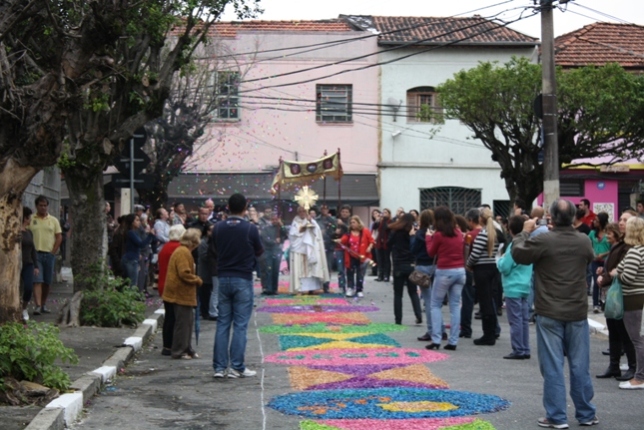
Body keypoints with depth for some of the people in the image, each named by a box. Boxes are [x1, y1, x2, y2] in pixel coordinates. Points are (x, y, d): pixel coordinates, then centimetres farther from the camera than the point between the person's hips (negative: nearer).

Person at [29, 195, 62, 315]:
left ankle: (43, 304, 18)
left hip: (49, 254, 3)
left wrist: (53, 252, -1)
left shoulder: (53, 220, 9)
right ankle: (38, 305, -18)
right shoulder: (31, 220, 4)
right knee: (37, 281, -11)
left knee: (47, 282, 6)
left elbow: (59, 237, 8)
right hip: (35, 254, -2)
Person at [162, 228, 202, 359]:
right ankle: (178, 351, 2)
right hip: (182, 293, -11)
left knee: (188, 321, 15)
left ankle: (187, 349, 22)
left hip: (181, 293, 11)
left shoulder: (182, 251, 17)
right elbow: (184, 273, -24)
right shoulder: (184, 253, -18)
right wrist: (198, 280, -10)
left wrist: (195, 280, 11)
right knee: (183, 322, -4)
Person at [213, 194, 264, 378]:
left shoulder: (218, 228, -1)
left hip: (223, 278, 3)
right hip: (243, 279, -3)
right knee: (240, 325, 1)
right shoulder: (250, 229, -10)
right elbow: (259, 251, 3)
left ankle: (219, 366, 8)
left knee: (222, 323, 9)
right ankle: (237, 367, 1)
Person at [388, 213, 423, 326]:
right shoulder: (412, 233, -4)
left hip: (398, 266, -1)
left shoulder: (395, 232, -2)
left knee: (398, 294, 6)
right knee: (413, 292, 12)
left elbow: (388, 245, 5)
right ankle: (418, 315, -3)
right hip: (411, 265, 1)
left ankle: (398, 319, 4)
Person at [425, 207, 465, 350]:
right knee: (455, 306, 7)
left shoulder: (439, 235, -9)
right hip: (460, 271, 5)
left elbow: (431, 252, 4)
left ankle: (436, 339, -3)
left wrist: (428, 237, 20)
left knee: (435, 305, 6)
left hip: (444, 272, -5)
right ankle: (453, 341, 4)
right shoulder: (458, 233, 7)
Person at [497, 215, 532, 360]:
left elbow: (505, 268, -14)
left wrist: (500, 259, 3)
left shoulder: (514, 245, -15)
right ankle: (525, 350, 14)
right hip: (526, 287, 8)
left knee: (515, 320, -3)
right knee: (524, 319, 11)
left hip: (513, 288, -8)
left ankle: (518, 351, -2)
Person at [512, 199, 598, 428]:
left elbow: (518, 253, 1)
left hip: (549, 314, -3)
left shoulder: (542, 241, -14)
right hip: (577, 313, 3)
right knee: (580, 366, 11)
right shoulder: (584, 241, -1)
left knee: (553, 367, 2)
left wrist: (525, 232, 15)